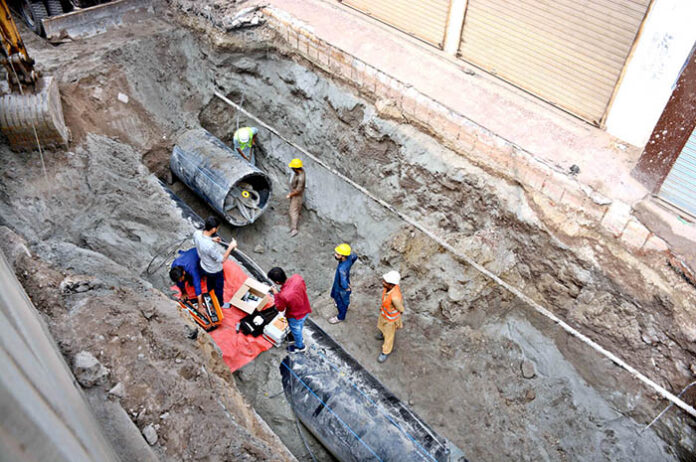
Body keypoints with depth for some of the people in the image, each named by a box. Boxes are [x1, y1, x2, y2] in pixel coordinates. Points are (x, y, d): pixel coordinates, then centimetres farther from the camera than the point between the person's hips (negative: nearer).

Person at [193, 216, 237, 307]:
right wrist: (230, 247, -25)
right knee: (219, 287, 25)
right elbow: (222, 260, -30)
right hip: (215, 271, -6)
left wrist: (211, 240, -6)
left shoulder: (197, 233, -25)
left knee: (210, 283, 36)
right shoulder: (211, 246, -46)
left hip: (204, 267, 7)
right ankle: (220, 303, 51)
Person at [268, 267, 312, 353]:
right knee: (300, 326, 36)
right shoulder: (297, 277, -28)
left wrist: (276, 294, -14)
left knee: (296, 331, 28)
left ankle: (300, 347, 56)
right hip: (305, 310, 5)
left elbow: (280, 309, -19)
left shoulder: (283, 295, -43)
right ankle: (299, 338, 65)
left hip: (296, 316, -5)